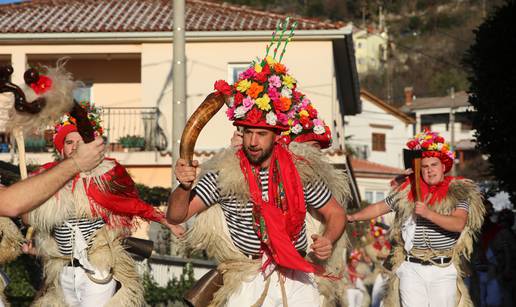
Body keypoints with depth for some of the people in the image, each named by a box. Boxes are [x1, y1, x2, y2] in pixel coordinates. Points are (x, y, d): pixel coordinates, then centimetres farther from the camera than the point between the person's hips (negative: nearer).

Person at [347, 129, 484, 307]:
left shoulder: (457, 192, 0)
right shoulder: (407, 191, 9)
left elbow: (459, 224, -15)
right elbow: (379, 207, 20)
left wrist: (429, 214, -25)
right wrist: (351, 217, 20)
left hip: (444, 271, -2)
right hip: (411, 269, 2)